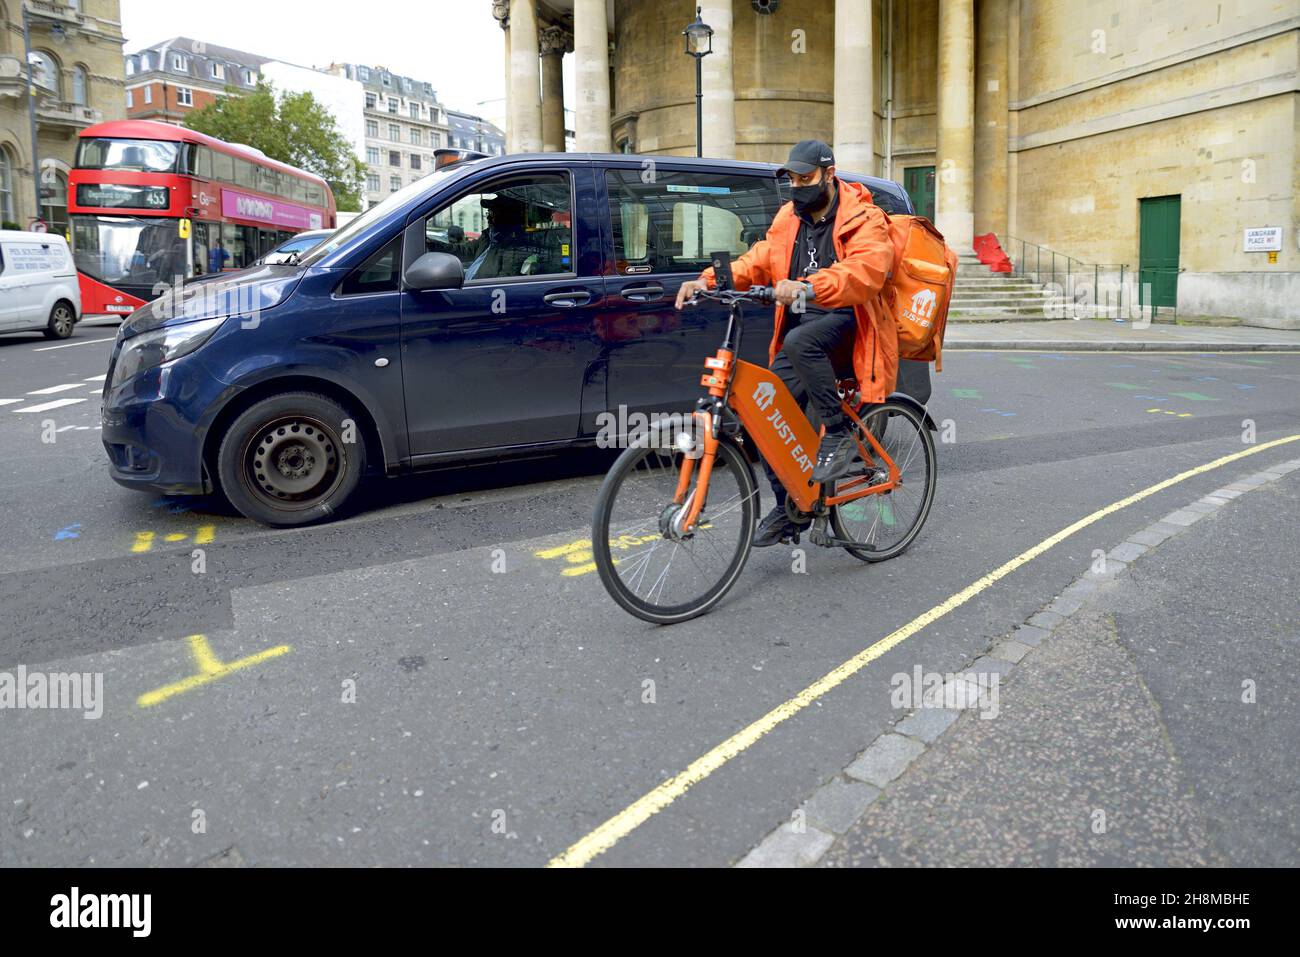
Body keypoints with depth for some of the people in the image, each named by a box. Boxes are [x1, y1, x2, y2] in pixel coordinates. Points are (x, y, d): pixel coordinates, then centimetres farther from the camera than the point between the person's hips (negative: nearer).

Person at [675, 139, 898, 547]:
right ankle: (790, 508, 12)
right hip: (798, 328, 6)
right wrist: (710, 280, -11)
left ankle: (839, 433, -20)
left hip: (845, 323, -6)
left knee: (800, 342, -38)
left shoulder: (863, 220, -8)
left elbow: (864, 271, -26)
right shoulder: (788, 217, 13)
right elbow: (759, 261, 7)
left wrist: (807, 287, -43)